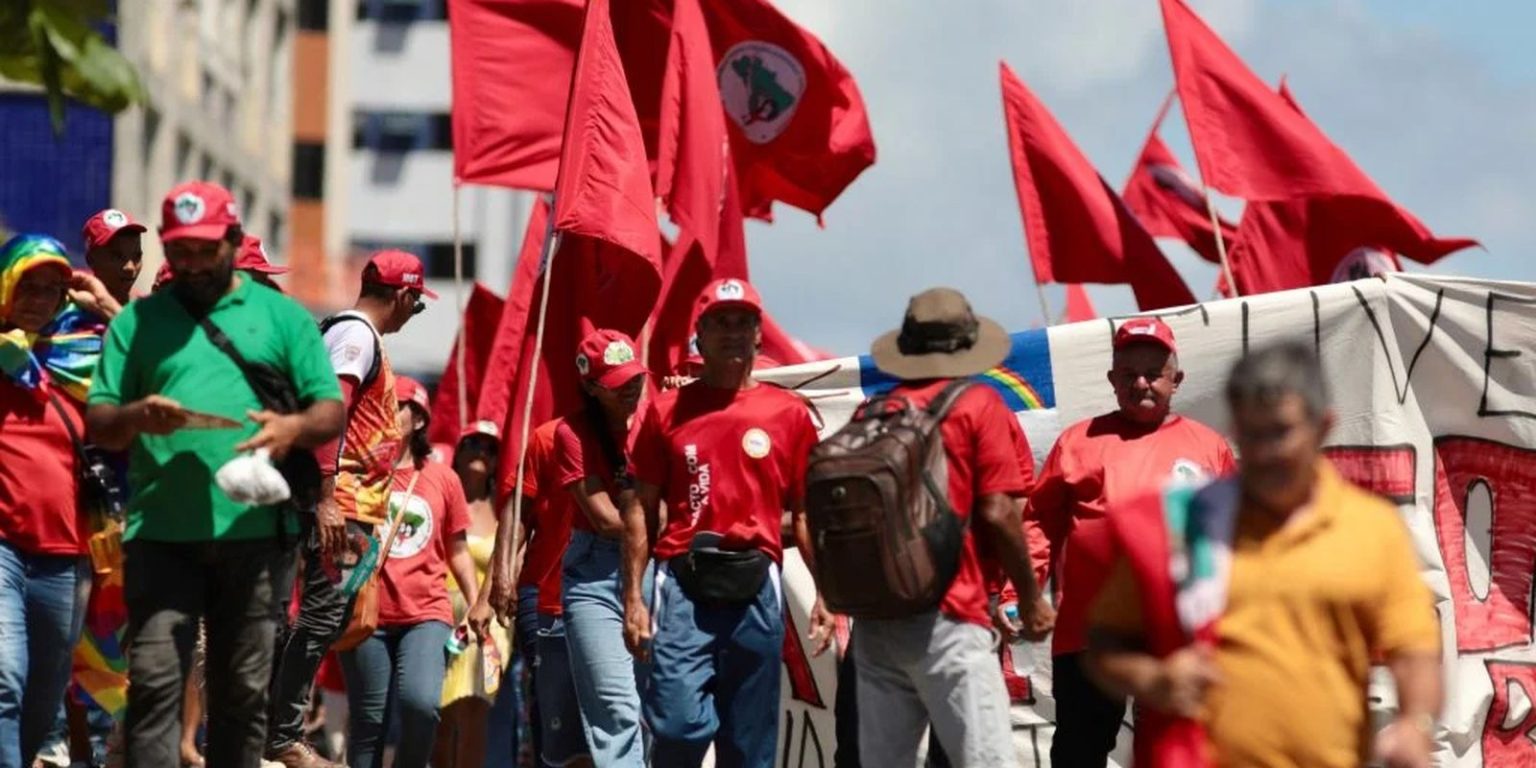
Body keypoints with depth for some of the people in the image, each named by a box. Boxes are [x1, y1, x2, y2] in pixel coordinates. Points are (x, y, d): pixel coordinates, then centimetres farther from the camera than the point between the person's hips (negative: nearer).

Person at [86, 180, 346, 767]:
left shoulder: (282, 316, 13)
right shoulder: (138, 321, 13)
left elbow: (333, 410, 8)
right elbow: (97, 422, 9)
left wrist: (294, 428, -15)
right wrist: (137, 416, -14)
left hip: (254, 532, 1)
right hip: (160, 535, -1)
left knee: (244, 690, 5)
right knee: (155, 680, -10)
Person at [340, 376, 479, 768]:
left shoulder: (442, 479, 9)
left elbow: (458, 550, 16)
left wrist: (476, 603, 9)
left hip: (426, 614, 0)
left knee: (420, 702, -21)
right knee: (369, 720, 2)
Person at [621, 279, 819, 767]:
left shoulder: (789, 414, 8)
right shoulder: (667, 411, 8)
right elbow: (641, 509, 9)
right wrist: (633, 597, 1)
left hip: (755, 586, 1)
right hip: (684, 585, -1)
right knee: (679, 724, -15)